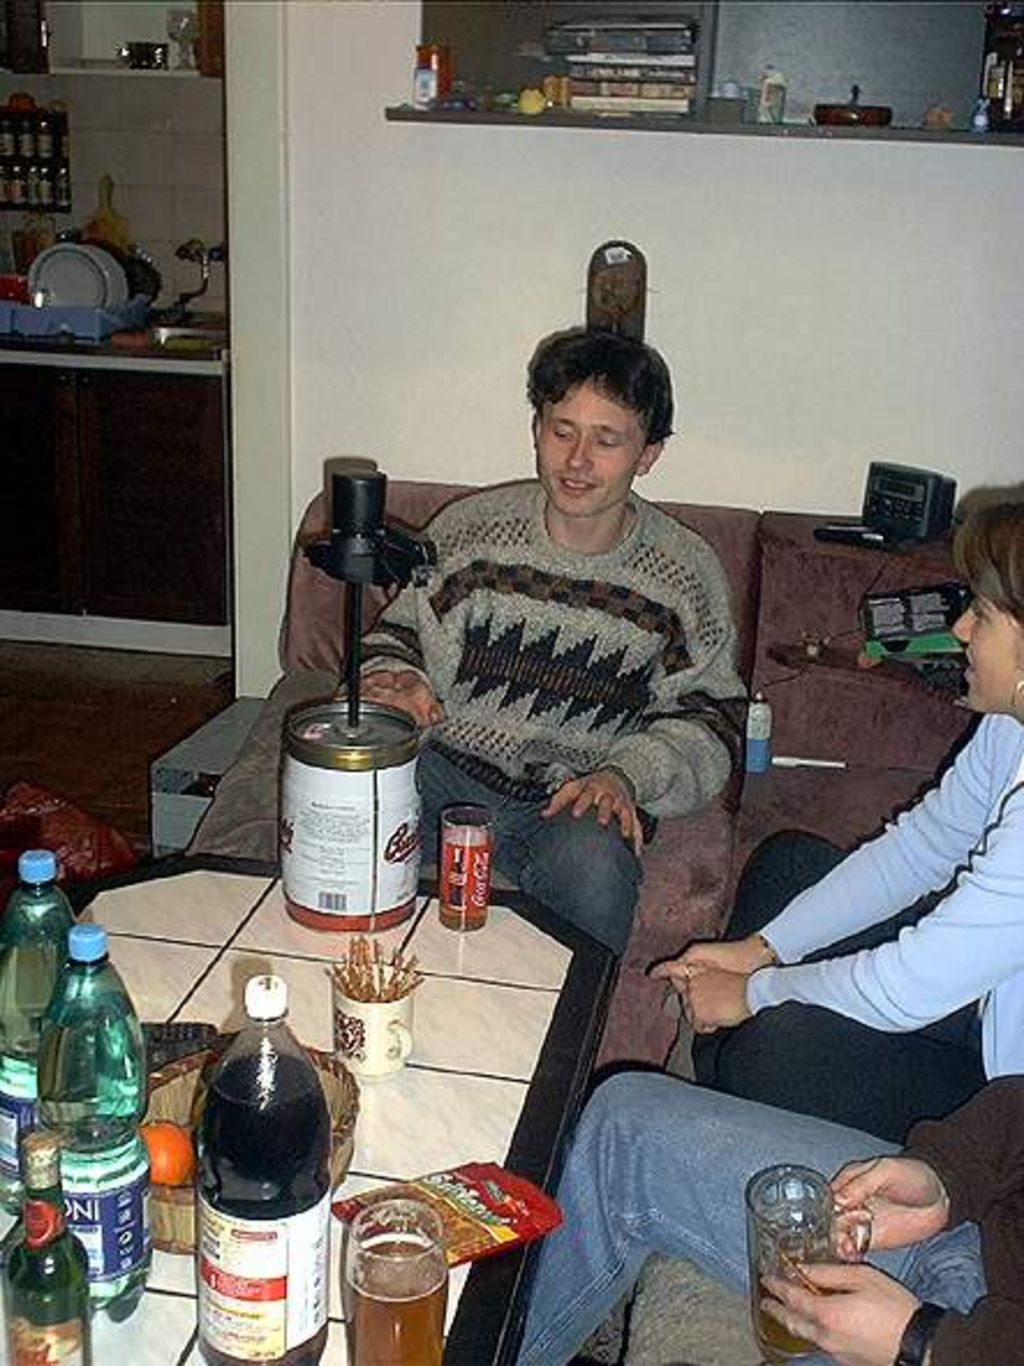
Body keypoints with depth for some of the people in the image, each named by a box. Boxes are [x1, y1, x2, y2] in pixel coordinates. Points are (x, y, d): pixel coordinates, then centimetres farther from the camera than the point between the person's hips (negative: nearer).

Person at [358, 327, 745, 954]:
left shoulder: (685, 572, -1)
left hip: (579, 798, -1)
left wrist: (625, 774, -12)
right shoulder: (472, 528, 1)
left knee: (594, 866, -36)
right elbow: (400, 630, 13)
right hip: (448, 767, 2)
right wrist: (396, 683, -11)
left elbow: (711, 716, 5)